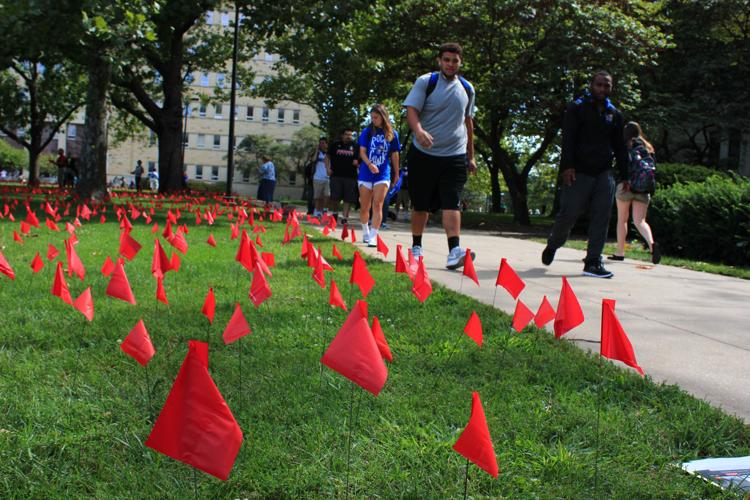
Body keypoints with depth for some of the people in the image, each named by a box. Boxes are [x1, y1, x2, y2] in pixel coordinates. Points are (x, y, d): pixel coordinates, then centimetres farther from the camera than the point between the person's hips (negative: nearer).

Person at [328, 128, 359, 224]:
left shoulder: (355, 147, 9)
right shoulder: (335, 145, 9)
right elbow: (328, 157, 14)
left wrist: (357, 162, -7)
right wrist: (328, 168, 2)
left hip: (350, 176, 0)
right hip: (336, 175, 0)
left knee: (348, 198, -3)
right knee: (335, 197, 0)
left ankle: (345, 217, 3)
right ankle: (335, 213, 23)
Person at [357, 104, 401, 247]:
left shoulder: (392, 134, 3)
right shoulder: (367, 132, 2)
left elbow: (394, 155, 9)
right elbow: (362, 151, -4)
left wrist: (396, 174, 14)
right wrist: (369, 164, -22)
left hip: (383, 174, -1)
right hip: (366, 173, 1)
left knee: (377, 205, -11)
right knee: (364, 206, 10)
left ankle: (373, 237, -12)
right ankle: (365, 232, 30)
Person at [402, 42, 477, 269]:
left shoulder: (467, 89, 10)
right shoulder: (425, 82, -2)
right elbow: (411, 110, -12)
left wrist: (471, 156, 20)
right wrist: (418, 130, -33)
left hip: (455, 155, 2)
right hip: (424, 154, -2)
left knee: (451, 203, -11)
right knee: (421, 204, 7)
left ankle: (454, 251, -21)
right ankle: (416, 247, 23)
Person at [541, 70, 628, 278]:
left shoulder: (615, 114, 16)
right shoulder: (577, 107, 1)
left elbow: (619, 147, 19)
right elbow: (568, 139, -7)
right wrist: (567, 166, -17)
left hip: (604, 174, 4)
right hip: (578, 173, -4)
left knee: (601, 218, -3)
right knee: (568, 214, -4)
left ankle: (593, 262, 1)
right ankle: (552, 246, 22)